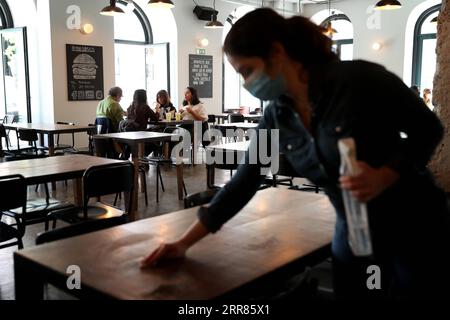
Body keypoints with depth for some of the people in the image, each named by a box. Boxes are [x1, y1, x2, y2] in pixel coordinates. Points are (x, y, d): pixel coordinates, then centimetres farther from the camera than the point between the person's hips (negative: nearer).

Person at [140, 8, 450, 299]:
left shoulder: (358, 79, -22)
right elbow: (241, 184, -1)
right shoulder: (276, 116, -5)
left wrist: (383, 176, -28)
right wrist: (184, 243, 0)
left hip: (414, 229, -4)